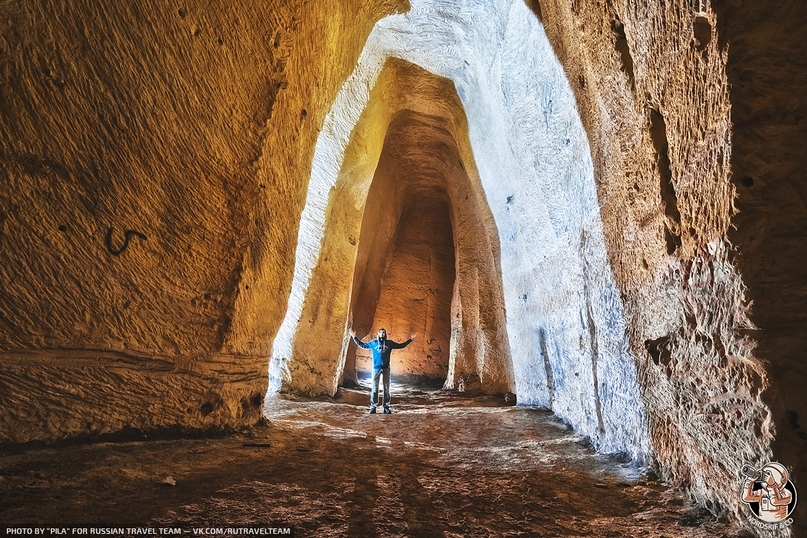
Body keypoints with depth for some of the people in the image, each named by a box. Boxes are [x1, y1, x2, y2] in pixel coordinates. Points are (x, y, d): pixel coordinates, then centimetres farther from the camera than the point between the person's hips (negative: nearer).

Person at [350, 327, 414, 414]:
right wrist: (354, 337, 12)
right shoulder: (373, 343, 6)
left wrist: (410, 339, 13)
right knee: (375, 388, -2)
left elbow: (401, 345, 16)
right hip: (376, 368, -1)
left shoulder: (389, 343, 7)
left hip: (386, 368, 1)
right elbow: (362, 344, 16)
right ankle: (373, 406, 4)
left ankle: (386, 407, 9)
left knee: (386, 388, 3)